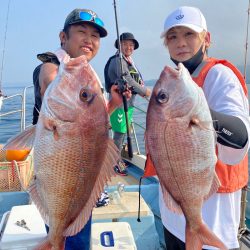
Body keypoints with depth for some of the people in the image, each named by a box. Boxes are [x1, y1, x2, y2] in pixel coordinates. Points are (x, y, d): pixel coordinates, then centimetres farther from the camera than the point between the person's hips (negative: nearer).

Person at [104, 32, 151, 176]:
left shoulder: (130, 61, 16)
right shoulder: (117, 61, -15)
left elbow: (138, 78, 19)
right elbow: (128, 81, -21)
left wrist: (142, 89, -2)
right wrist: (145, 91, -11)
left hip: (128, 103, 10)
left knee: (123, 132, 17)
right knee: (120, 133, -4)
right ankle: (115, 163, 10)